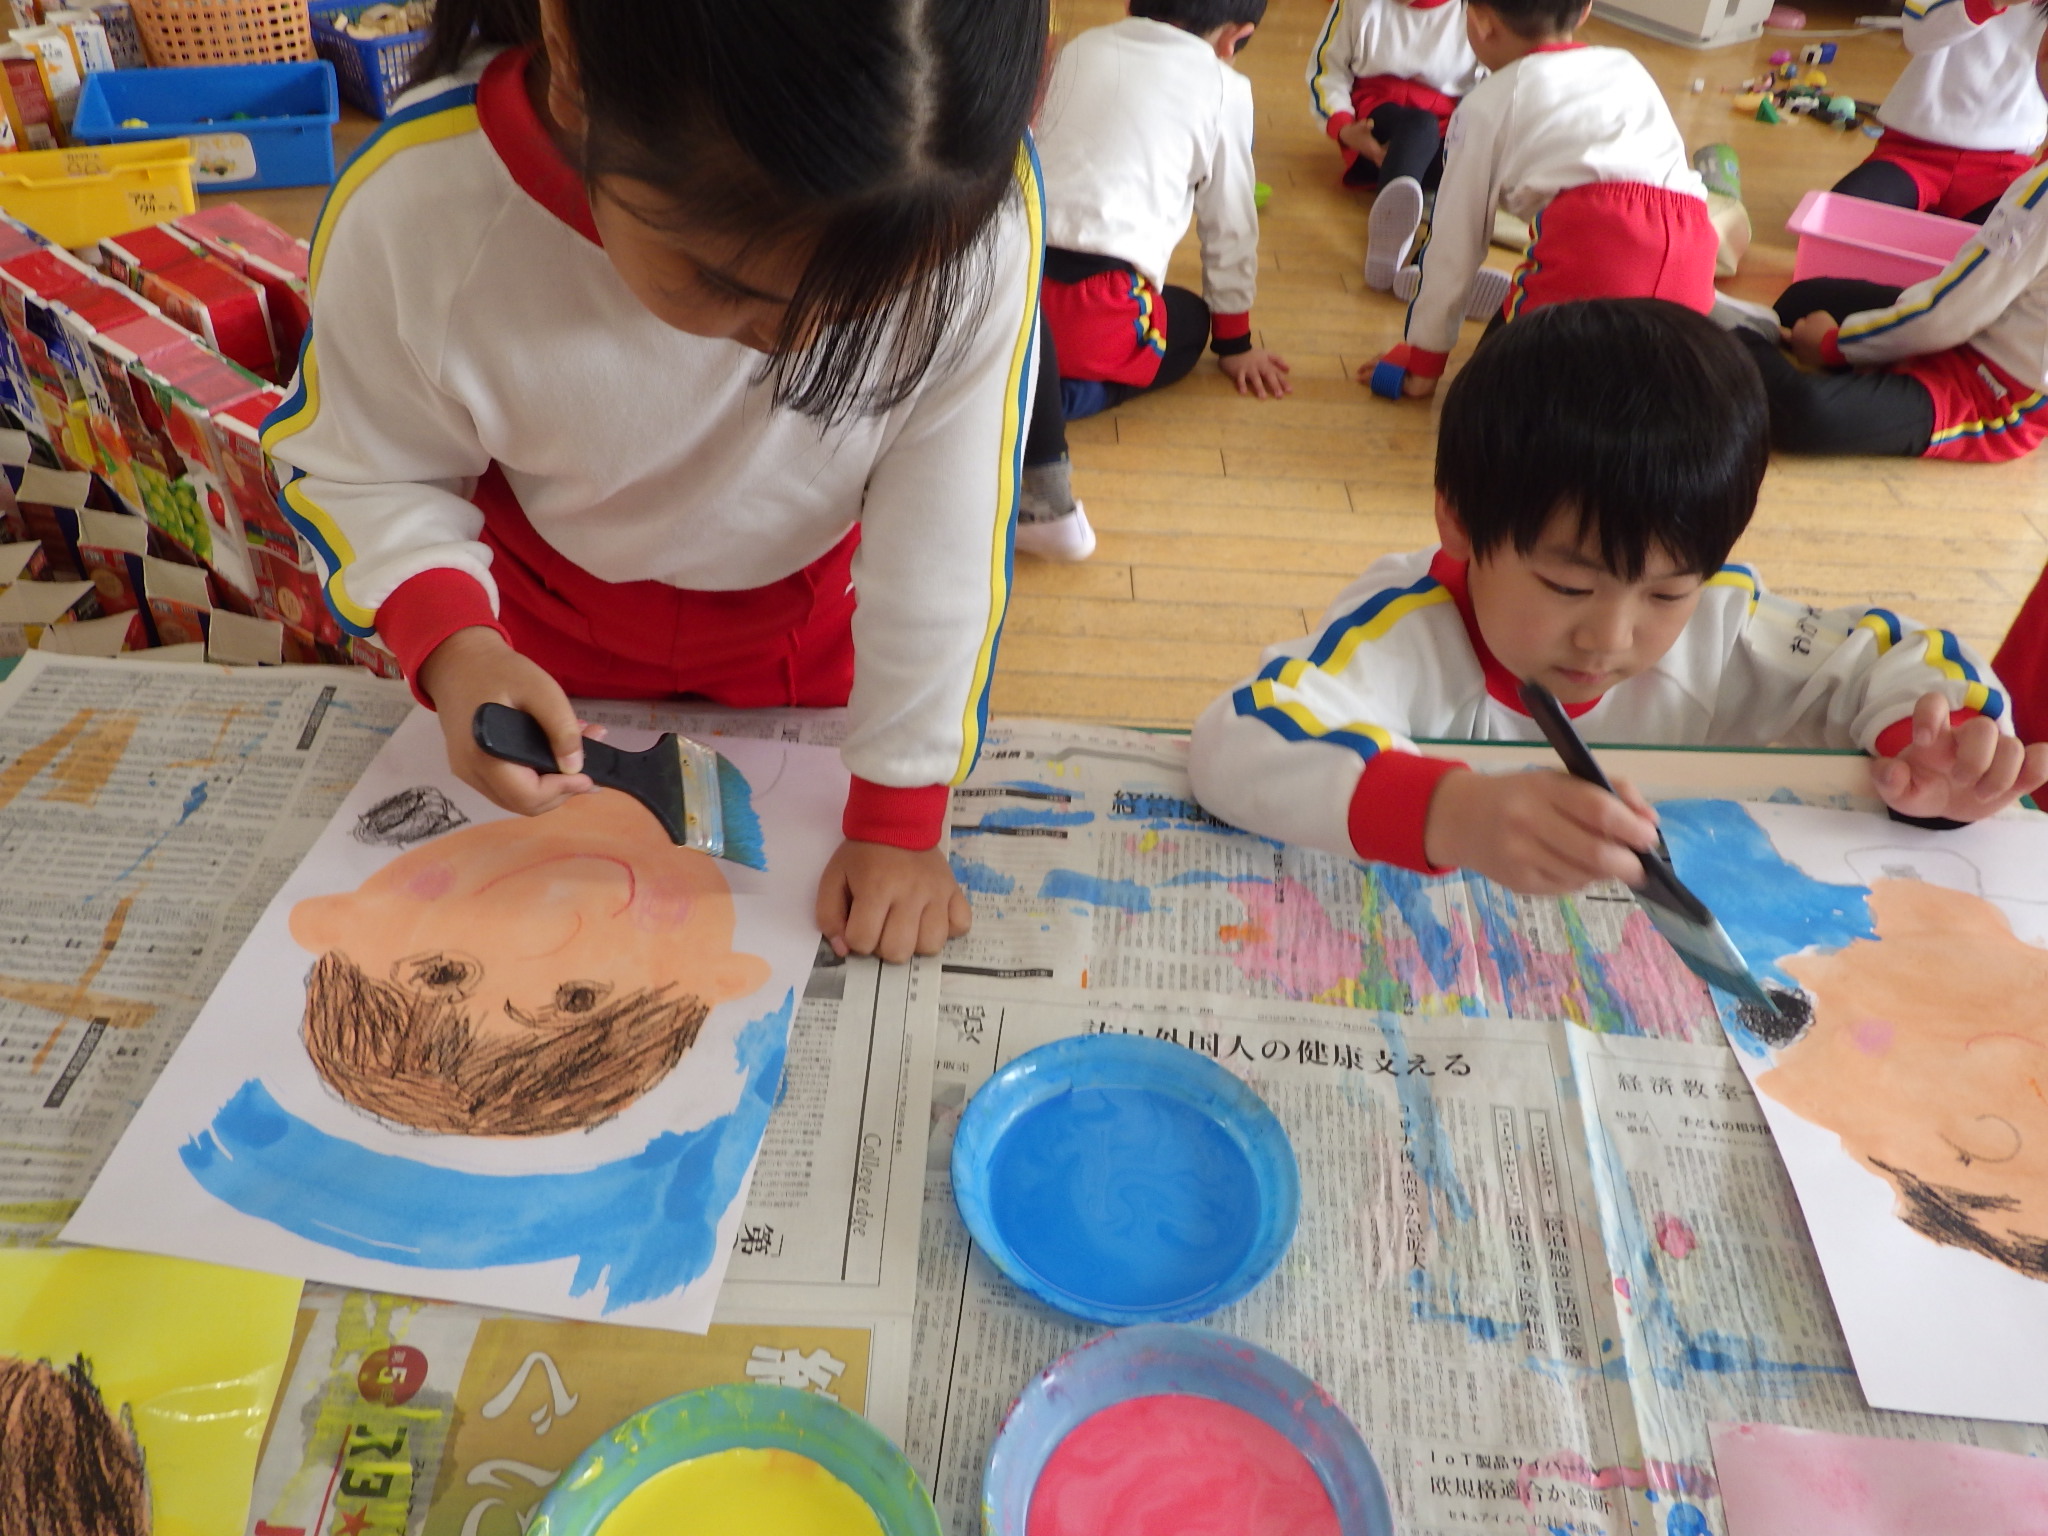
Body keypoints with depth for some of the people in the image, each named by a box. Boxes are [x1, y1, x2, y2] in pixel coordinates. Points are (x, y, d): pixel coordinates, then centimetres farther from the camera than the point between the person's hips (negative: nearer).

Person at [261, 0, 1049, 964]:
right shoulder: (411, 209, -33)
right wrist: (449, 643, -35)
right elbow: (355, 468, -15)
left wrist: (900, 820, -21)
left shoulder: (975, 205, -35)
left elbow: (948, 532, -27)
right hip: (555, 610, 1)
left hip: (808, 611, 0)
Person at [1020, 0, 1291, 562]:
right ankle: (1054, 410, -2)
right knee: (1189, 325, 25)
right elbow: (1230, 227, 16)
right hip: (1094, 306, -4)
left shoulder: (1081, 49, 21)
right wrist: (1234, 341, 30)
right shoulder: (1224, 88, 10)